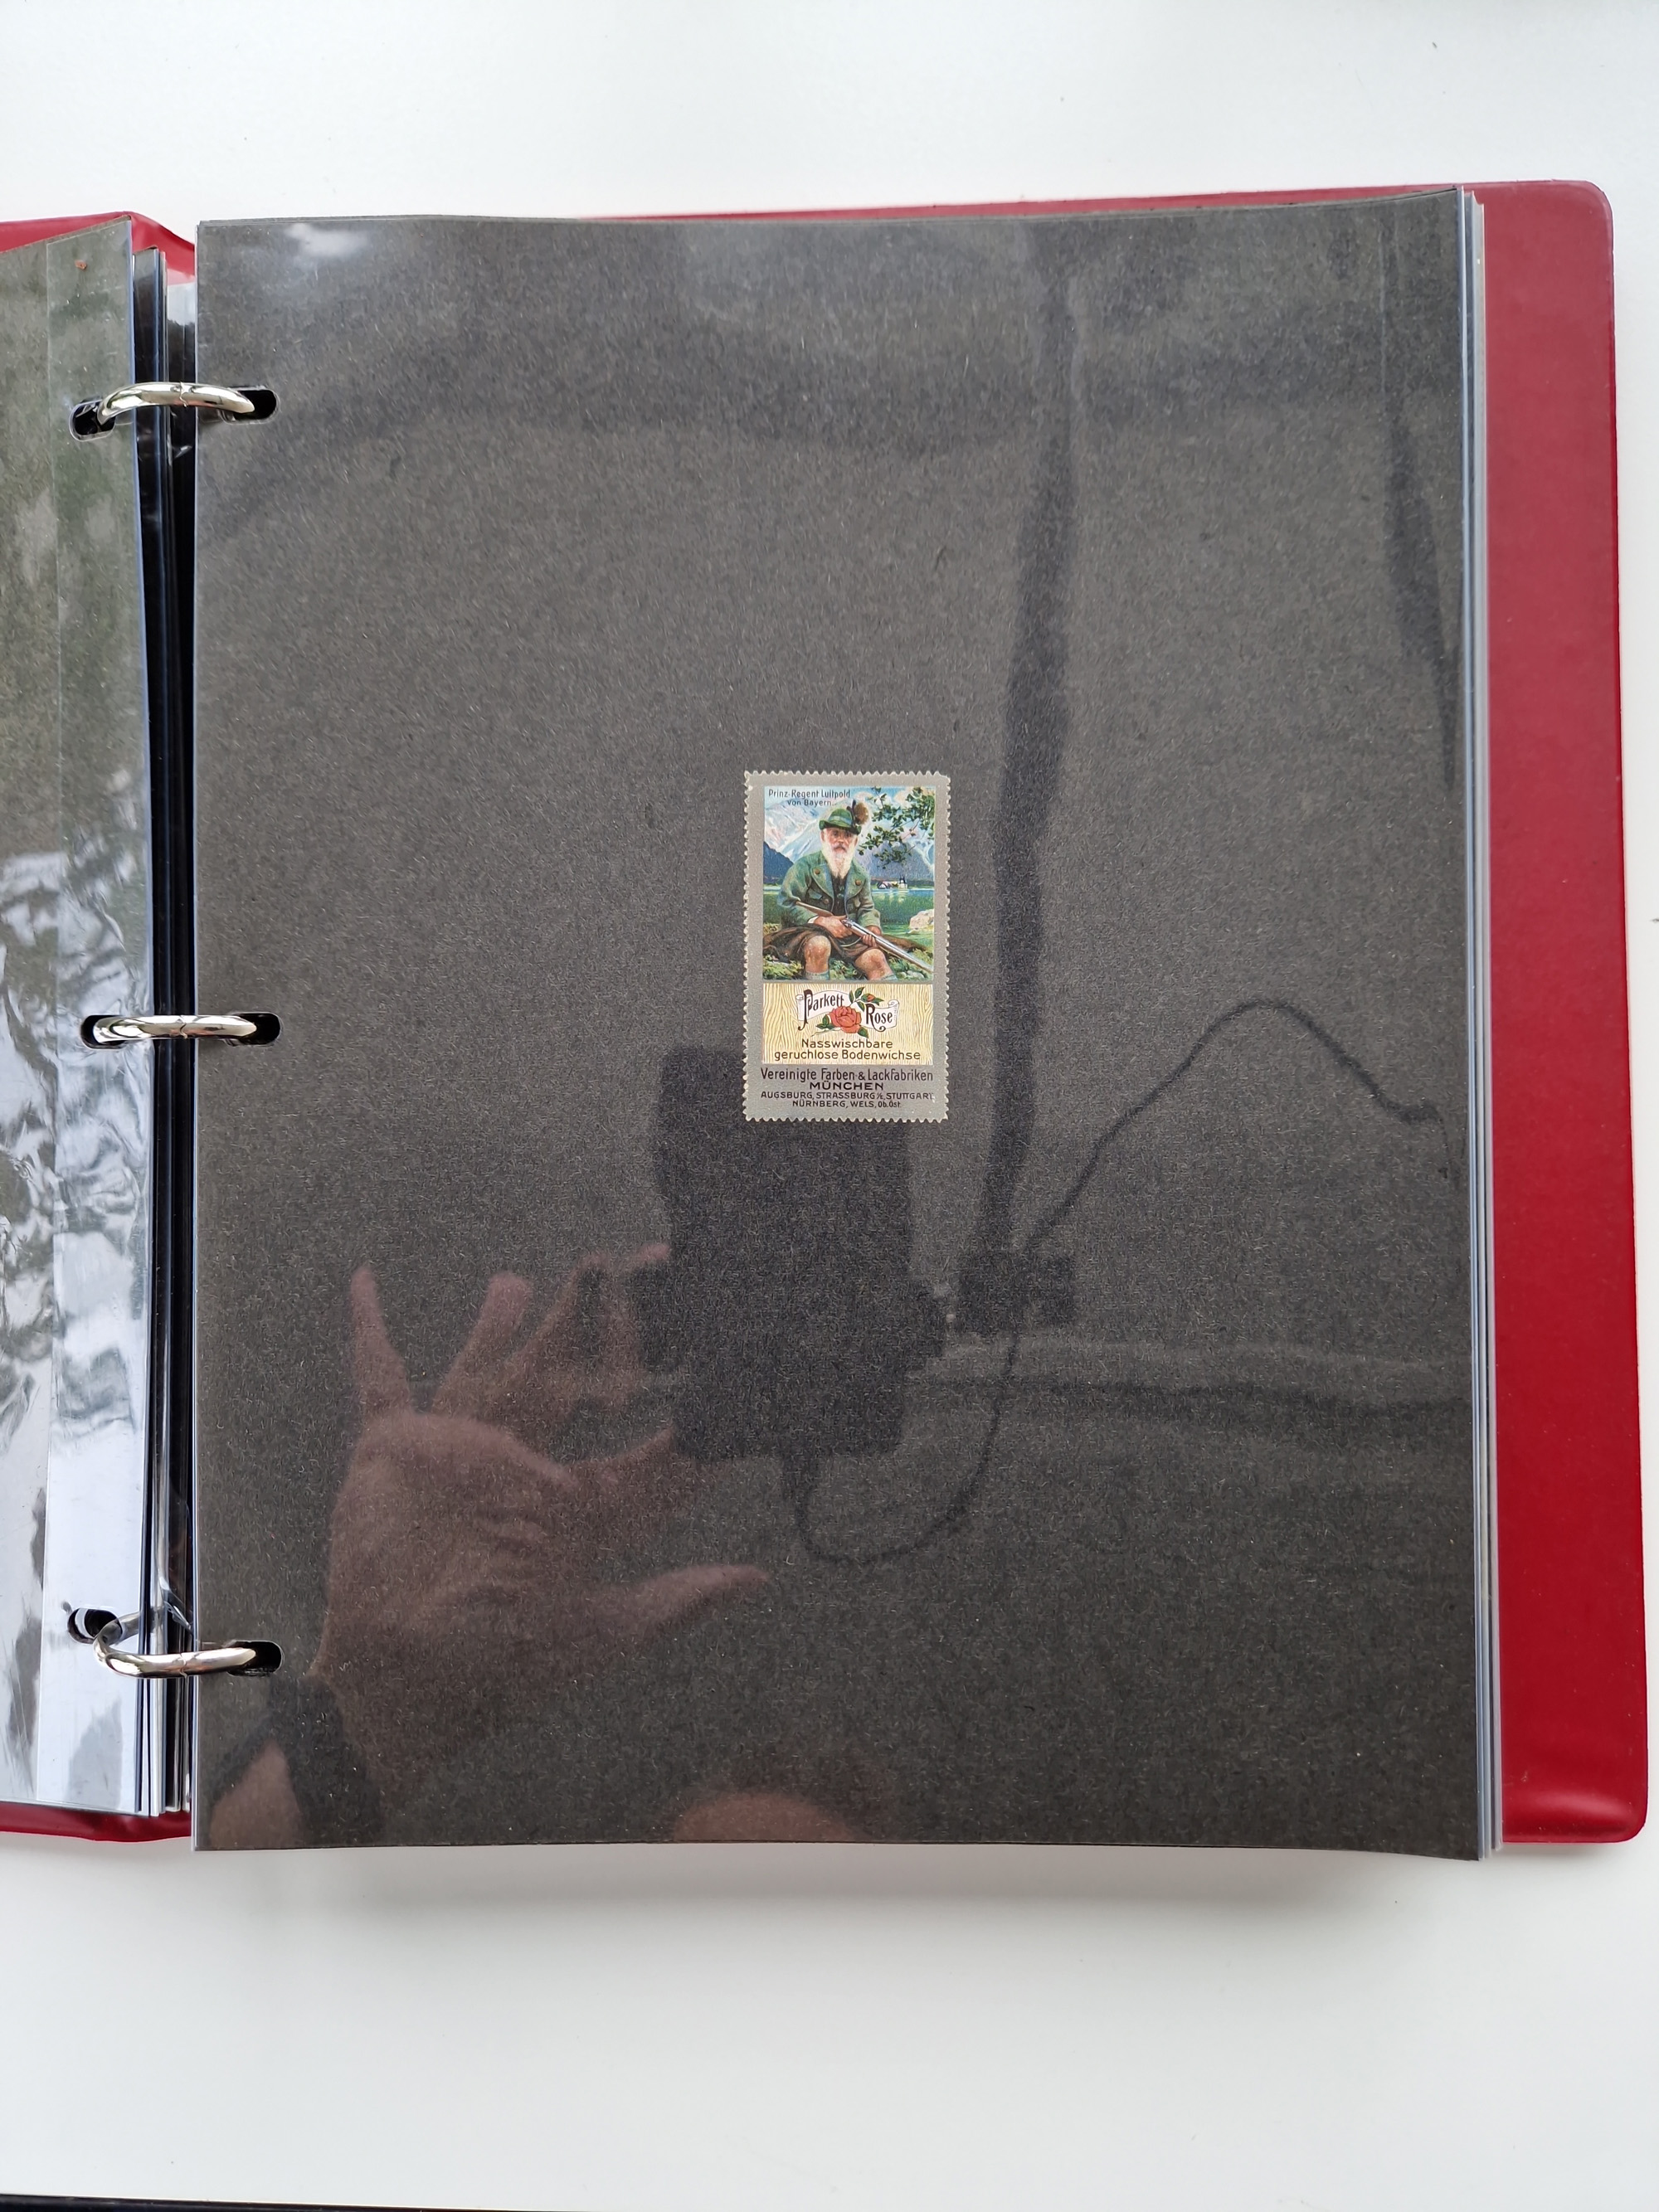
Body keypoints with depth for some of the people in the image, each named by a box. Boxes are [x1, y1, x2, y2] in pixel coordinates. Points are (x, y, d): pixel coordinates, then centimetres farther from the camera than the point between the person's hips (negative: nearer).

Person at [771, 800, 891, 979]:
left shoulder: (860, 873, 13)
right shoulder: (806, 865, -2)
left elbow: (867, 909, 21)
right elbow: (785, 905, -9)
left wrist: (871, 928, -5)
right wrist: (820, 922, -19)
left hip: (848, 936, 4)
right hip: (806, 933, -4)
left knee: (876, 958, -19)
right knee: (819, 946, -38)